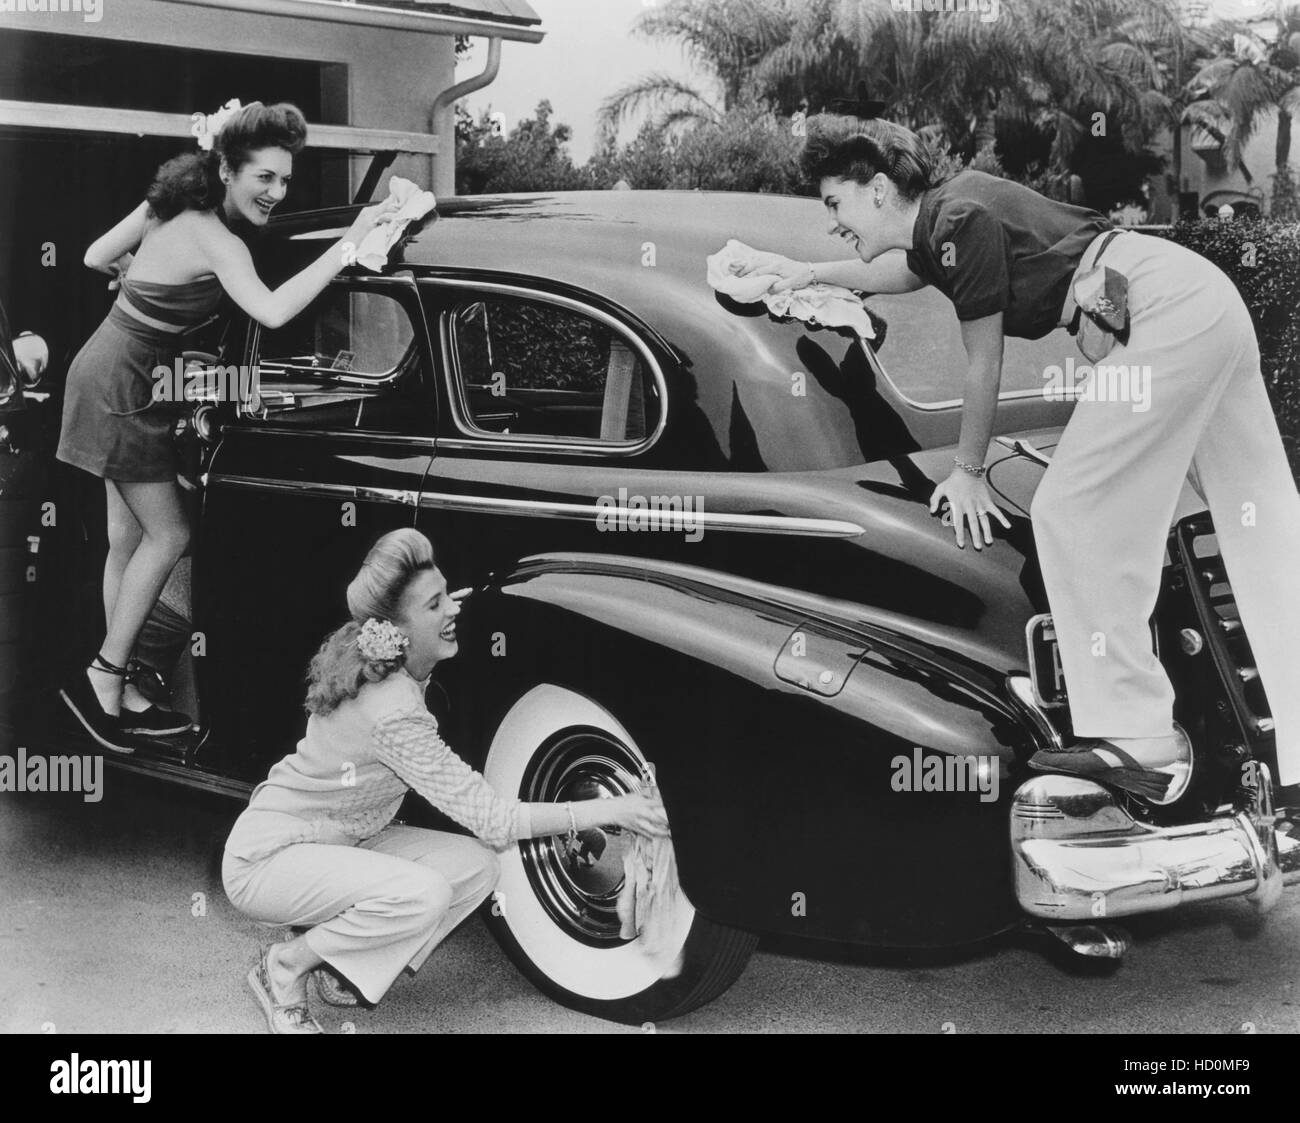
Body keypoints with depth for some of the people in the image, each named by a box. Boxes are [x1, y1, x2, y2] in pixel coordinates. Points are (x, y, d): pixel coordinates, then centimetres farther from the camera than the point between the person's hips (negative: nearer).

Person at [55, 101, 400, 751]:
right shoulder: (216, 242, -23)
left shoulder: (170, 206, 3)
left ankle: (117, 692, 18)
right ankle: (103, 677, 4)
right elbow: (271, 311, -40)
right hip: (120, 388, -9)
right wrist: (349, 244, -39)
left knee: (129, 540, 11)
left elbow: (96, 257, 12)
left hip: (106, 376, 9)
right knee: (168, 536, -3)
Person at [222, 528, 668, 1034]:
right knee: (421, 894, -33)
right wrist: (607, 811, -32)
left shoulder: (372, 663, -4)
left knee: (473, 866, -9)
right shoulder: (392, 711, -31)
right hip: (265, 860, -9)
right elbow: (489, 818, -31)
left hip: (339, 840, 9)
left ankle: (342, 963, 6)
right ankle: (284, 968, -10)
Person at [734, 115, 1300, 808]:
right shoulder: (941, 220, 16)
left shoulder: (962, 220, -11)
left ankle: (1136, 738, -8)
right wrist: (809, 274, 46)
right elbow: (905, 271, 41)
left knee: (1071, 512, -9)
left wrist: (968, 472, 6)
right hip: (1213, 302, 10)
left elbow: (983, 366, -5)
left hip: (1166, 316, -10)